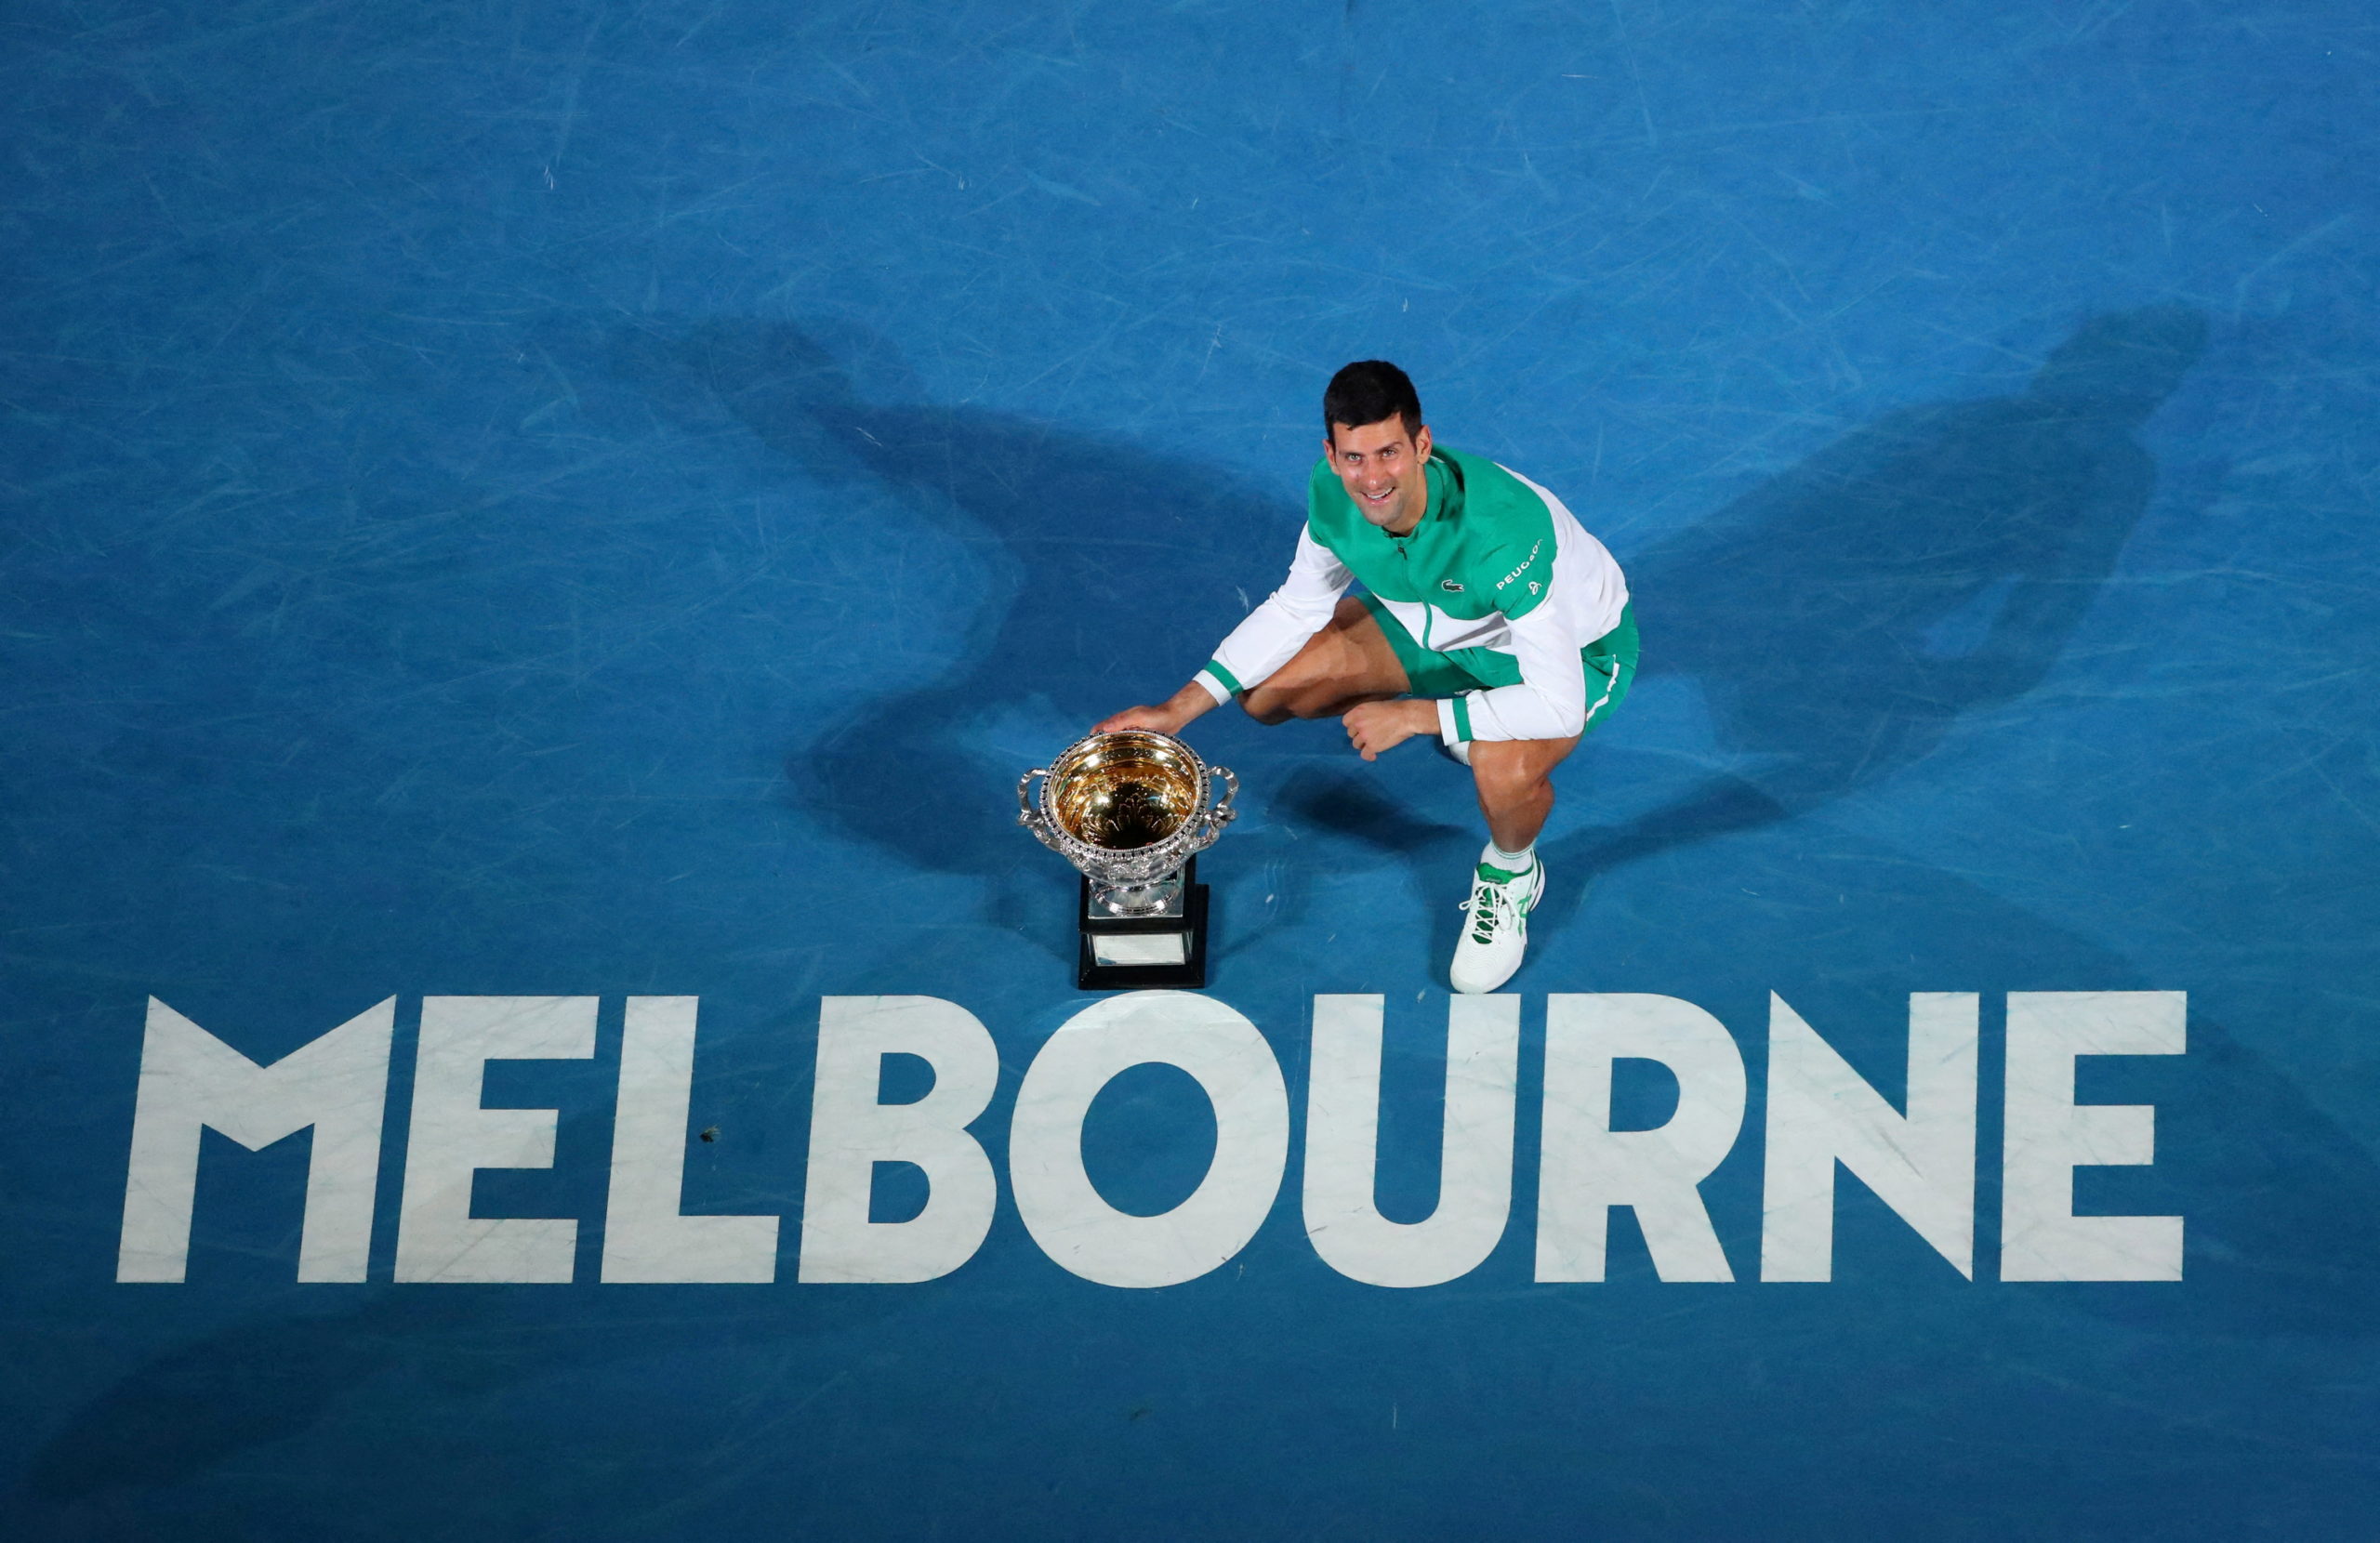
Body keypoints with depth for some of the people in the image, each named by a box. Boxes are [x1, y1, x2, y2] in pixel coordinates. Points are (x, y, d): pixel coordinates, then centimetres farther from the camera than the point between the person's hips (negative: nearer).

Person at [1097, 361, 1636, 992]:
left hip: (1576, 649, -6)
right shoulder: (1334, 490, -23)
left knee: (1507, 771, -39)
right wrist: (1181, 708, -9)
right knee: (1264, 692, -5)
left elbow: (1560, 705, -40)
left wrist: (1412, 714, -36)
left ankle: (1509, 877, 1)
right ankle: (1455, 713, 21)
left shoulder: (1501, 530, -42)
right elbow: (1297, 606, -4)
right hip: (1439, 619, 6)